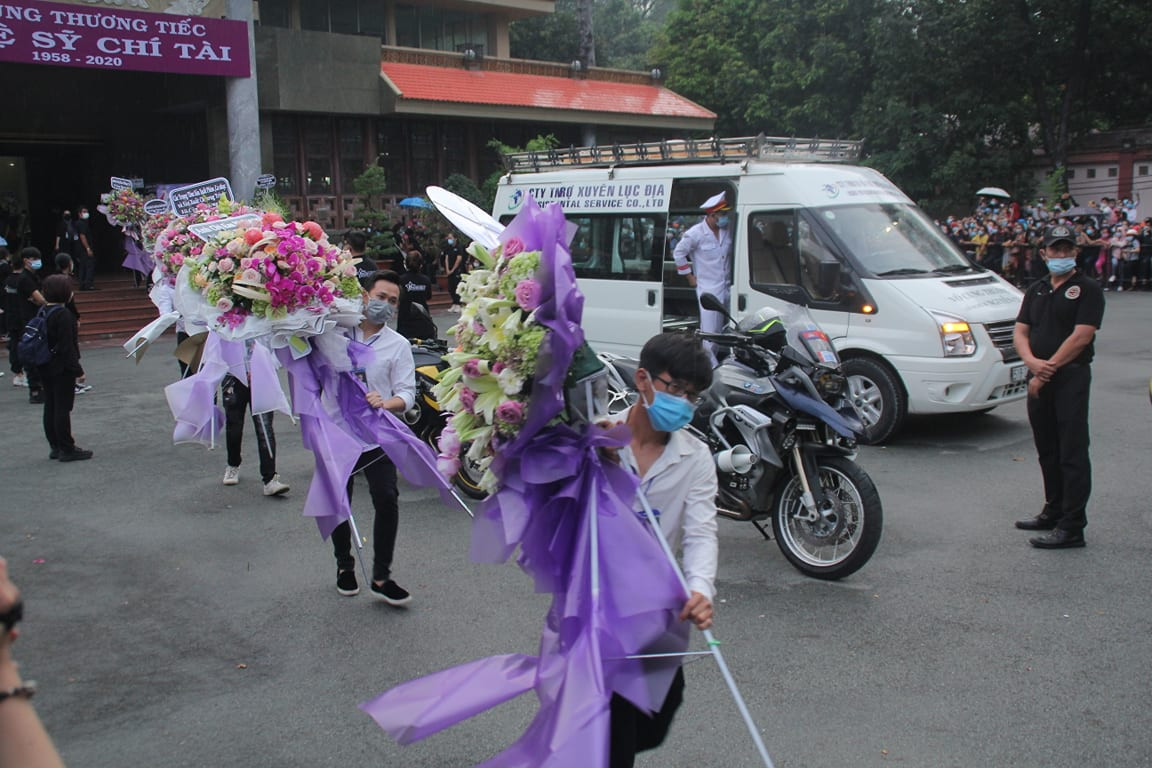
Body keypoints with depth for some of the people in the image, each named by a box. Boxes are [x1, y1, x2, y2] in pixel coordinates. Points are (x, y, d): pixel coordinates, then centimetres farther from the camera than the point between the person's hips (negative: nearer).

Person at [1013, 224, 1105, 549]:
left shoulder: (1087, 289, -4)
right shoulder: (1036, 290, 17)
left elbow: (1081, 336, -13)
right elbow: (1020, 332, 9)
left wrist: (1047, 369, -14)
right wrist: (1032, 363, -11)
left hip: (1071, 378, -7)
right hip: (1039, 379, 7)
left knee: (1072, 453, -6)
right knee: (1047, 451, 15)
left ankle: (1072, 527, -6)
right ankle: (1054, 512, 27)